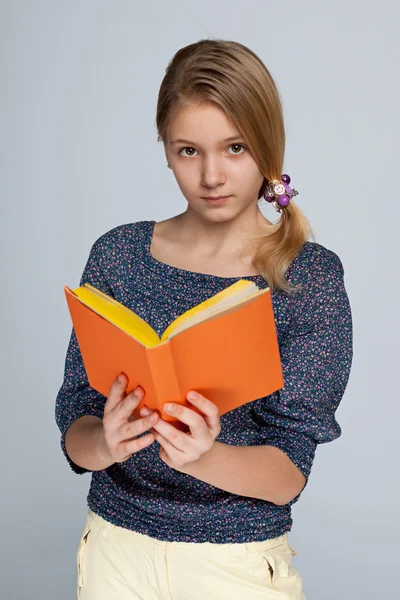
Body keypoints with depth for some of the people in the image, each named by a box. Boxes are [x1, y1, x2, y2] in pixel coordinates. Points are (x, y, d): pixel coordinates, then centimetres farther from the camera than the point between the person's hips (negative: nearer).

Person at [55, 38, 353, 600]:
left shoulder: (310, 275, -11)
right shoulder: (118, 253, -5)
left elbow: (289, 474, -14)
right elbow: (74, 422, -6)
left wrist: (205, 458, -33)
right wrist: (106, 444, -28)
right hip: (116, 549, 2)